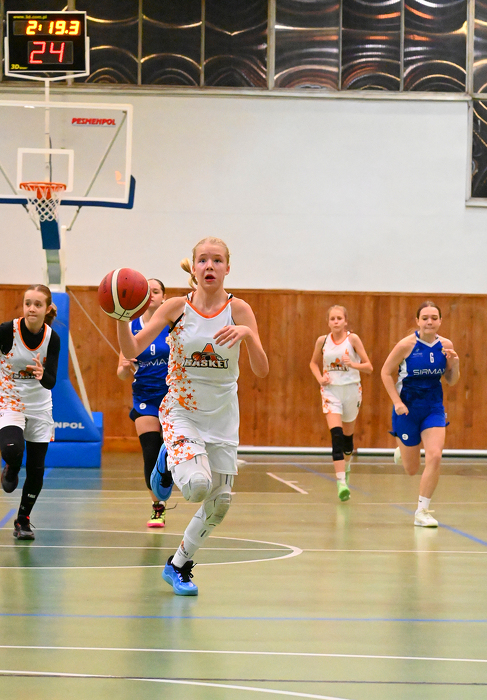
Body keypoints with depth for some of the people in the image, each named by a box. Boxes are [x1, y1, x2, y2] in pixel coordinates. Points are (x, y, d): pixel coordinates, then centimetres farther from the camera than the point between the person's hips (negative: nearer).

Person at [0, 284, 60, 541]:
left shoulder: (52, 338, -10)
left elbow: (51, 382, -14)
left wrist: (42, 375, -35)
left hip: (39, 406, 3)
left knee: (36, 468, 3)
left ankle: (23, 520, 24)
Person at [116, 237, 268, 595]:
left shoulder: (238, 309, -7)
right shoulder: (177, 307, -7)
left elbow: (262, 370, -15)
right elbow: (132, 349, -13)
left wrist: (248, 334, -33)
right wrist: (121, 317, -32)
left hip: (222, 416, 3)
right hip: (182, 413, -3)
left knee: (220, 502, 6)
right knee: (197, 484, -27)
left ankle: (179, 565, 27)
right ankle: (165, 477, 8)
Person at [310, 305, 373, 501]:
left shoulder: (353, 339, -6)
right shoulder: (322, 341, 1)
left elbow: (369, 367, -6)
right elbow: (314, 363, 18)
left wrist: (353, 364, -25)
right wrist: (320, 378, -1)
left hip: (351, 389, 0)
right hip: (331, 391, 0)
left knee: (347, 434, 14)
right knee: (336, 434, -17)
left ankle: (346, 465, 47)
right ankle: (341, 483, -25)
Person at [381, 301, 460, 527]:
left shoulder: (445, 345, -3)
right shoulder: (407, 345, -14)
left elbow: (451, 381, 6)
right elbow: (386, 372, -7)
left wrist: (455, 364, -15)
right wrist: (397, 402, -15)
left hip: (434, 408, 2)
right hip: (408, 408, -2)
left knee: (434, 457, -17)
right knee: (412, 470, 8)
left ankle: (422, 511, -2)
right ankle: (402, 452, 48)